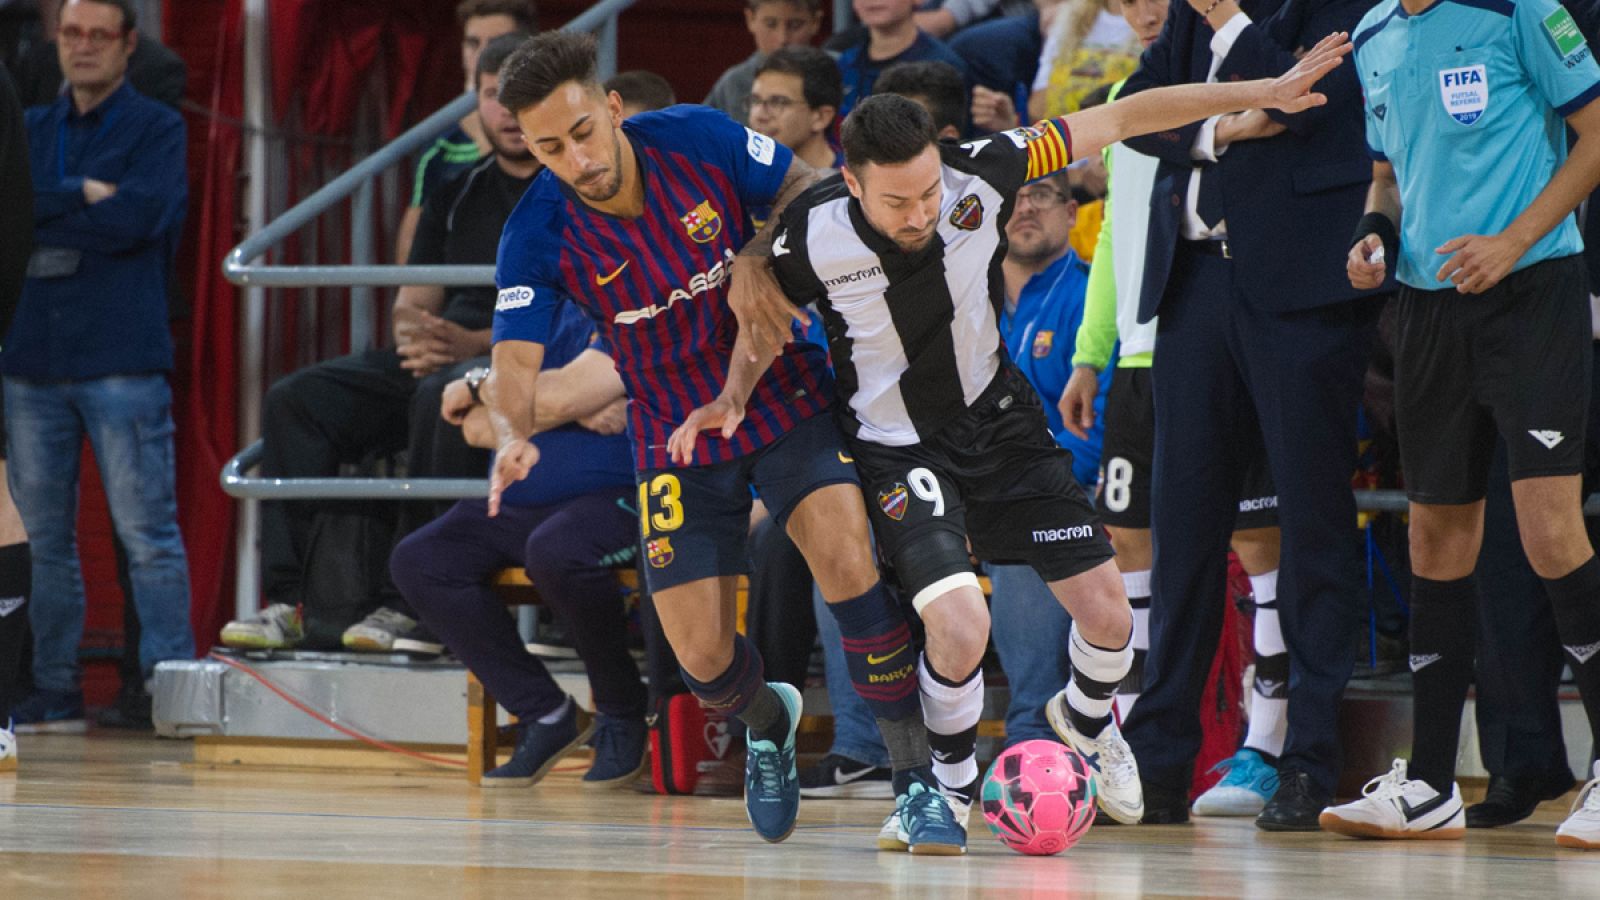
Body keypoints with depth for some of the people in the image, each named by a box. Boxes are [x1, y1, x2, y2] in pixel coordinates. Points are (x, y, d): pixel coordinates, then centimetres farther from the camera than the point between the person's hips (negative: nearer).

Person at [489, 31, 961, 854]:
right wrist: (511, 435, -47)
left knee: (847, 560, -25)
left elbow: (805, 188, -2)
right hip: (676, 437, 1)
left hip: (784, 398, -1)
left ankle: (915, 781, -18)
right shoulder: (538, 236, -18)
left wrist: (760, 256, -20)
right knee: (701, 659, -3)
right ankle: (767, 722, 36)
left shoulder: (697, 138, -17)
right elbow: (516, 358, -25)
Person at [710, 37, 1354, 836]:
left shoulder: (979, 173, -21)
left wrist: (1266, 94, -12)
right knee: (960, 625, -26)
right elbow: (764, 315, 0)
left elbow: (1118, 119, -13)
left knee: (1108, 616, -1)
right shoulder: (812, 236, -24)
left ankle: (1085, 719, 36)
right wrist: (731, 397, -17)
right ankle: (952, 782, 4)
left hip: (995, 418, 3)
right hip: (893, 445, -3)